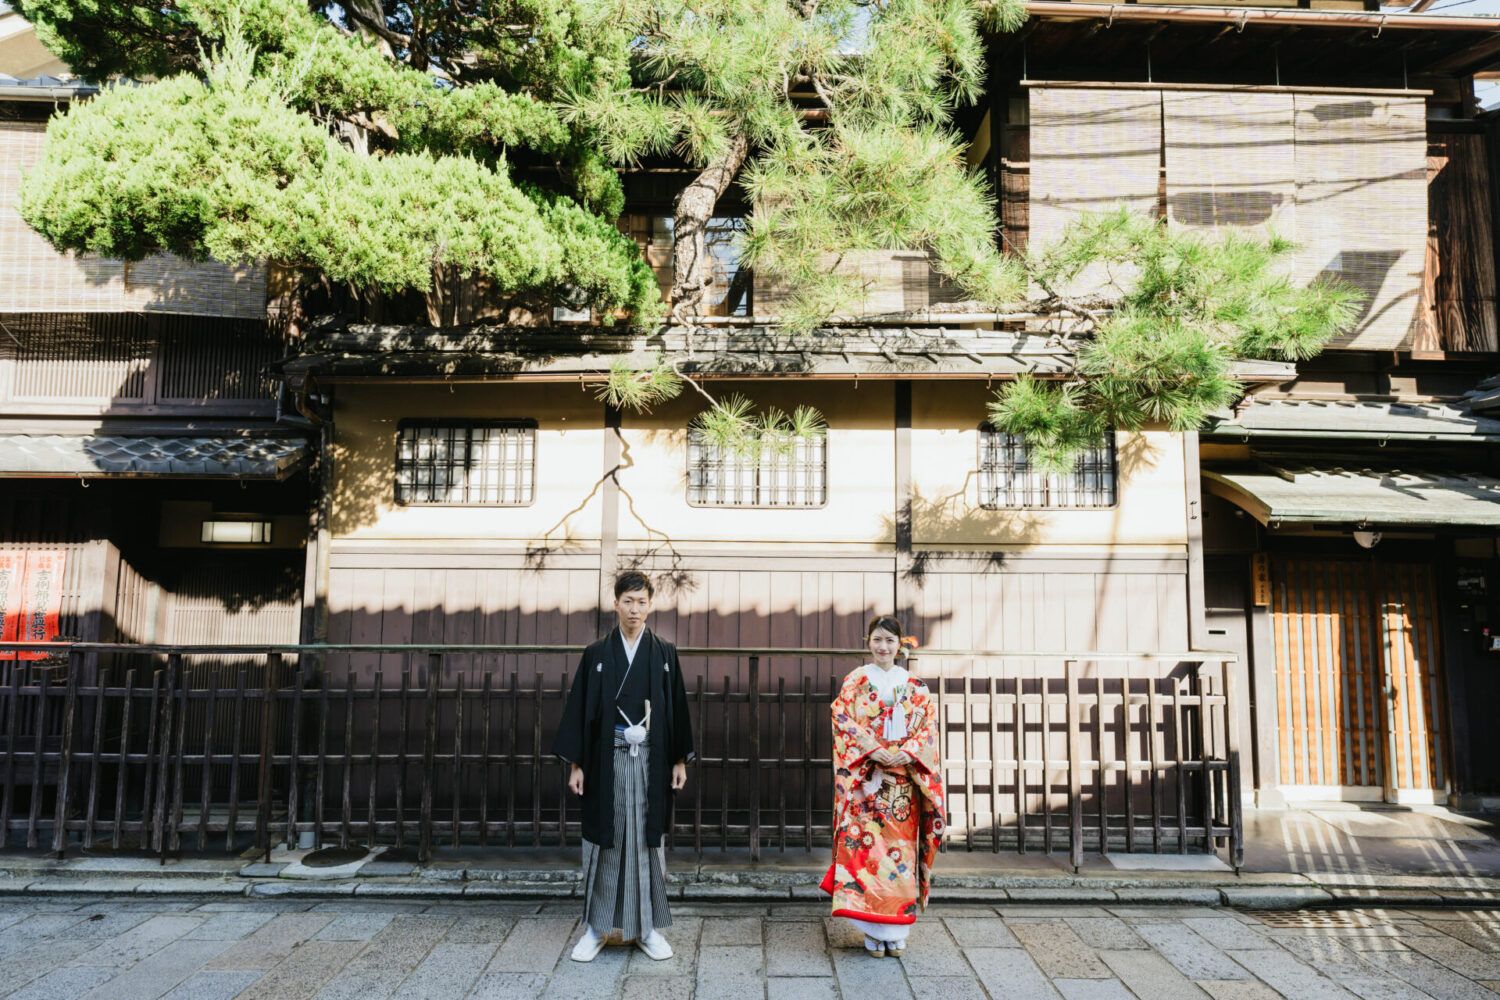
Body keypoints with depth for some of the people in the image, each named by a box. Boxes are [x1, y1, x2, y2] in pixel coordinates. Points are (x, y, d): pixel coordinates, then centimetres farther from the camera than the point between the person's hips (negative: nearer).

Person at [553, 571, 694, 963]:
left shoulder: (664, 653, 3)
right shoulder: (596, 654, 2)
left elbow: (677, 707, 5)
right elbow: (578, 708, 2)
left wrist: (680, 760, 3)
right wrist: (575, 763, -2)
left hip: (650, 761, 0)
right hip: (607, 760, 0)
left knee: (647, 840, 7)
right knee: (604, 842, 6)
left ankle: (647, 927, 19)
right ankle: (596, 927, 18)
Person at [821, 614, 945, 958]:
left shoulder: (915, 686, 10)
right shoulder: (855, 681, 3)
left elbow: (928, 725, 4)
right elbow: (843, 720, -6)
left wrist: (908, 752, -13)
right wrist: (873, 750, -18)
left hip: (904, 778, 2)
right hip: (866, 778, -2)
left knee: (901, 849, 3)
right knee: (866, 846, -5)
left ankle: (897, 930, 14)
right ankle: (872, 930, 4)